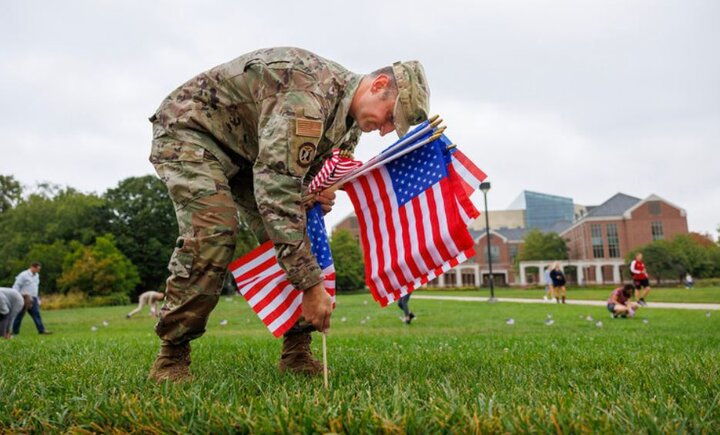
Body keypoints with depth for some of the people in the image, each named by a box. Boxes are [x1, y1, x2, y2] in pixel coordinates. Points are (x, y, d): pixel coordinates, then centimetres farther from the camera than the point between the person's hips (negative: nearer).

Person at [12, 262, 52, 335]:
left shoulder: (36, 276, 15)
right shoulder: (23, 275, -8)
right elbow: (16, 287, -10)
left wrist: (38, 299, 21)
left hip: (33, 299, 6)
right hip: (24, 299, -6)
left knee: (36, 314, -2)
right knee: (19, 316, 2)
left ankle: (41, 330, -7)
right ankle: (15, 331, 12)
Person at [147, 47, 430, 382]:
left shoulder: (350, 116, -4)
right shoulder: (307, 94, -35)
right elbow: (277, 189, -40)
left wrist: (318, 194, -12)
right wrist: (311, 284, -38)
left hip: (245, 150, 8)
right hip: (187, 128, -8)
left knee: (297, 233, -6)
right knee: (213, 231, -30)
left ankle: (297, 353, 1)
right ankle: (171, 357, -15)